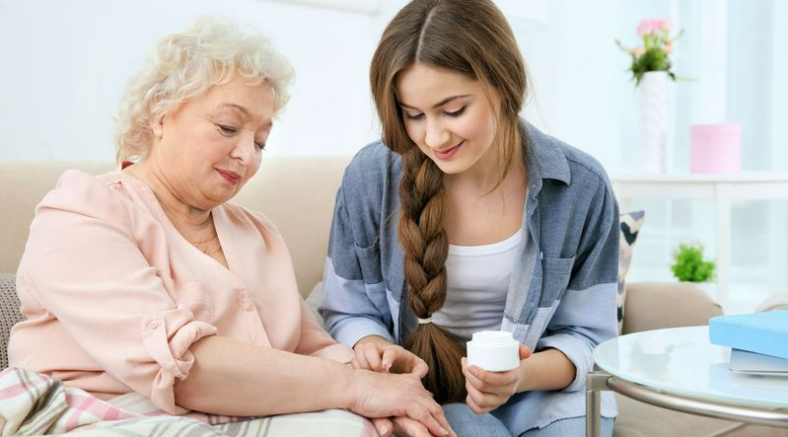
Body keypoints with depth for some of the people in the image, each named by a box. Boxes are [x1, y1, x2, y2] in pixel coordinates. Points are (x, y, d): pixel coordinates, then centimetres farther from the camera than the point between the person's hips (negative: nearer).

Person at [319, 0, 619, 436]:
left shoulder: (581, 187, -9)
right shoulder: (370, 176, -11)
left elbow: (586, 337, -1)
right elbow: (348, 312, 3)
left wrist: (524, 375, -22)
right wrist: (375, 348, -19)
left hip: (544, 389, 2)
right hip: (419, 389, -2)